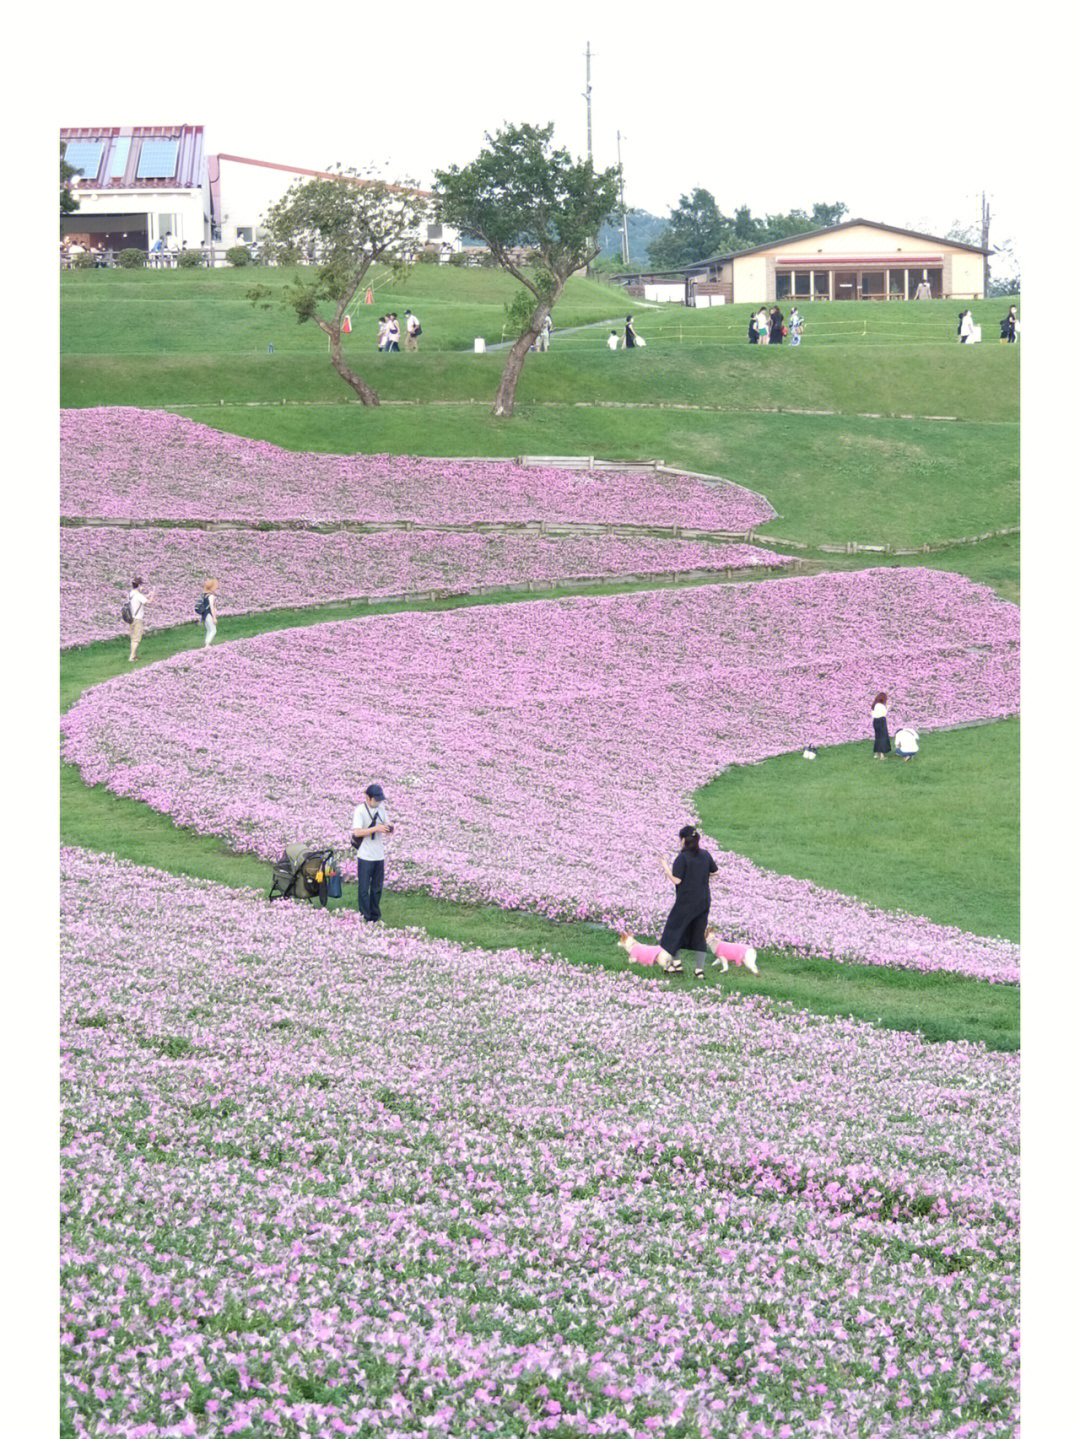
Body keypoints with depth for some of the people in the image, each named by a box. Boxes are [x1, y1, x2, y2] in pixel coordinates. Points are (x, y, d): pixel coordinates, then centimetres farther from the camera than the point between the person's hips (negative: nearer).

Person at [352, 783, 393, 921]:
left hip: (379, 855, 6)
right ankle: (365, 917, 6)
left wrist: (389, 828, -11)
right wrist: (375, 828, -28)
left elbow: (388, 828, 13)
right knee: (363, 888, -2)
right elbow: (357, 832, -21)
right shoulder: (360, 810, -12)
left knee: (377, 888, 13)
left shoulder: (381, 808, 6)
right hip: (365, 856, -6)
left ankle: (374, 916, 24)